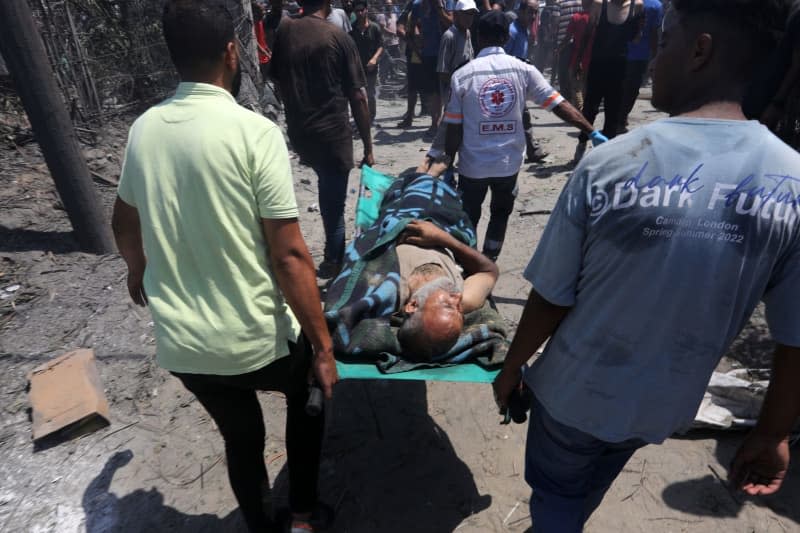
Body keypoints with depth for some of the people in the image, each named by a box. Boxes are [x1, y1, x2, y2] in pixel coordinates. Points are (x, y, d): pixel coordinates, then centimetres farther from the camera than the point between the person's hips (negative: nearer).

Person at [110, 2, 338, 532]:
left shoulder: (143, 129, 1)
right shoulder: (255, 132, -16)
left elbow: (124, 225, 16)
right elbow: (289, 256, -19)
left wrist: (139, 271, 37)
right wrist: (323, 347, -10)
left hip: (179, 345, 5)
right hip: (257, 341, -4)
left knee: (241, 437, 28)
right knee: (307, 393, 29)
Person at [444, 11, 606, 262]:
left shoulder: (462, 75, -8)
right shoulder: (523, 70, -4)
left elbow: (454, 129, -8)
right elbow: (560, 105, -7)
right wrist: (593, 132, -1)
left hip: (473, 165, -2)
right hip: (509, 163, 2)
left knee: (468, 219, 18)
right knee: (500, 214, 24)